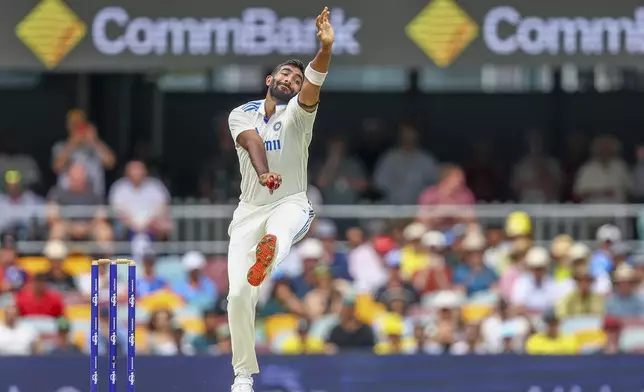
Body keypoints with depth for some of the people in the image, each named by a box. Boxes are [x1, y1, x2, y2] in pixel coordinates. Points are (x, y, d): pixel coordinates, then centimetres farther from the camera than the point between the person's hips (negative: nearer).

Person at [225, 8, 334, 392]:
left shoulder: (298, 114, 0)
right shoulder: (242, 114, 4)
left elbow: (313, 83, -21)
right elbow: (253, 141, -18)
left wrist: (326, 48, -41)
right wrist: (263, 173, -41)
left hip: (291, 203, -2)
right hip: (250, 211, 3)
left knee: (280, 227, -41)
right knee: (239, 295, -6)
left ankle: (268, 252, -79)